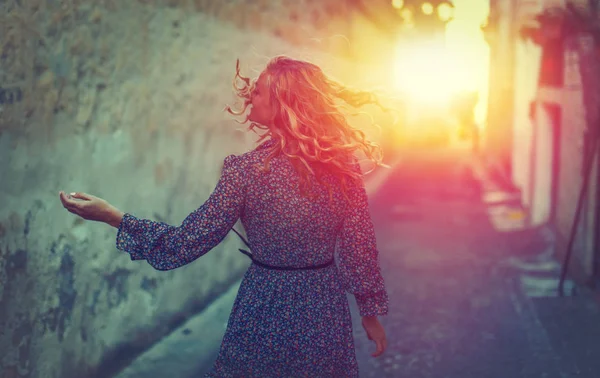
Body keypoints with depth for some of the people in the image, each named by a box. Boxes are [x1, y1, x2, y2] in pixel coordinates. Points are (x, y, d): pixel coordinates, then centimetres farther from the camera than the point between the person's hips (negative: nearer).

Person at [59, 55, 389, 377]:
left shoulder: (245, 171, -18)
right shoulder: (342, 166, -11)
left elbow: (188, 243, -14)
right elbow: (361, 250, -7)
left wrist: (110, 215, -8)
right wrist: (371, 314, 7)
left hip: (263, 314, -2)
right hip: (325, 315, 2)